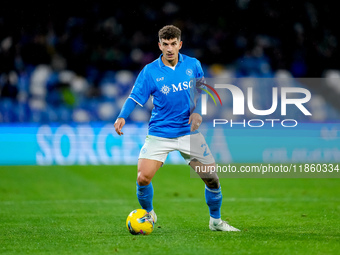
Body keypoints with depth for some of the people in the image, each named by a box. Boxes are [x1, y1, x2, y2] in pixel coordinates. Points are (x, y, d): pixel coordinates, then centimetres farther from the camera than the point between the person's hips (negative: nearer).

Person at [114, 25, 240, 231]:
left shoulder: (193, 65, 1)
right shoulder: (150, 71, -6)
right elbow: (135, 98, -8)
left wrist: (197, 111, -4)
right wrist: (122, 117, -25)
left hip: (189, 133, 2)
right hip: (159, 134, -2)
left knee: (212, 178, 0)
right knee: (143, 178, -16)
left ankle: (216, 221, 25)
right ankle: (148, 214, 15)